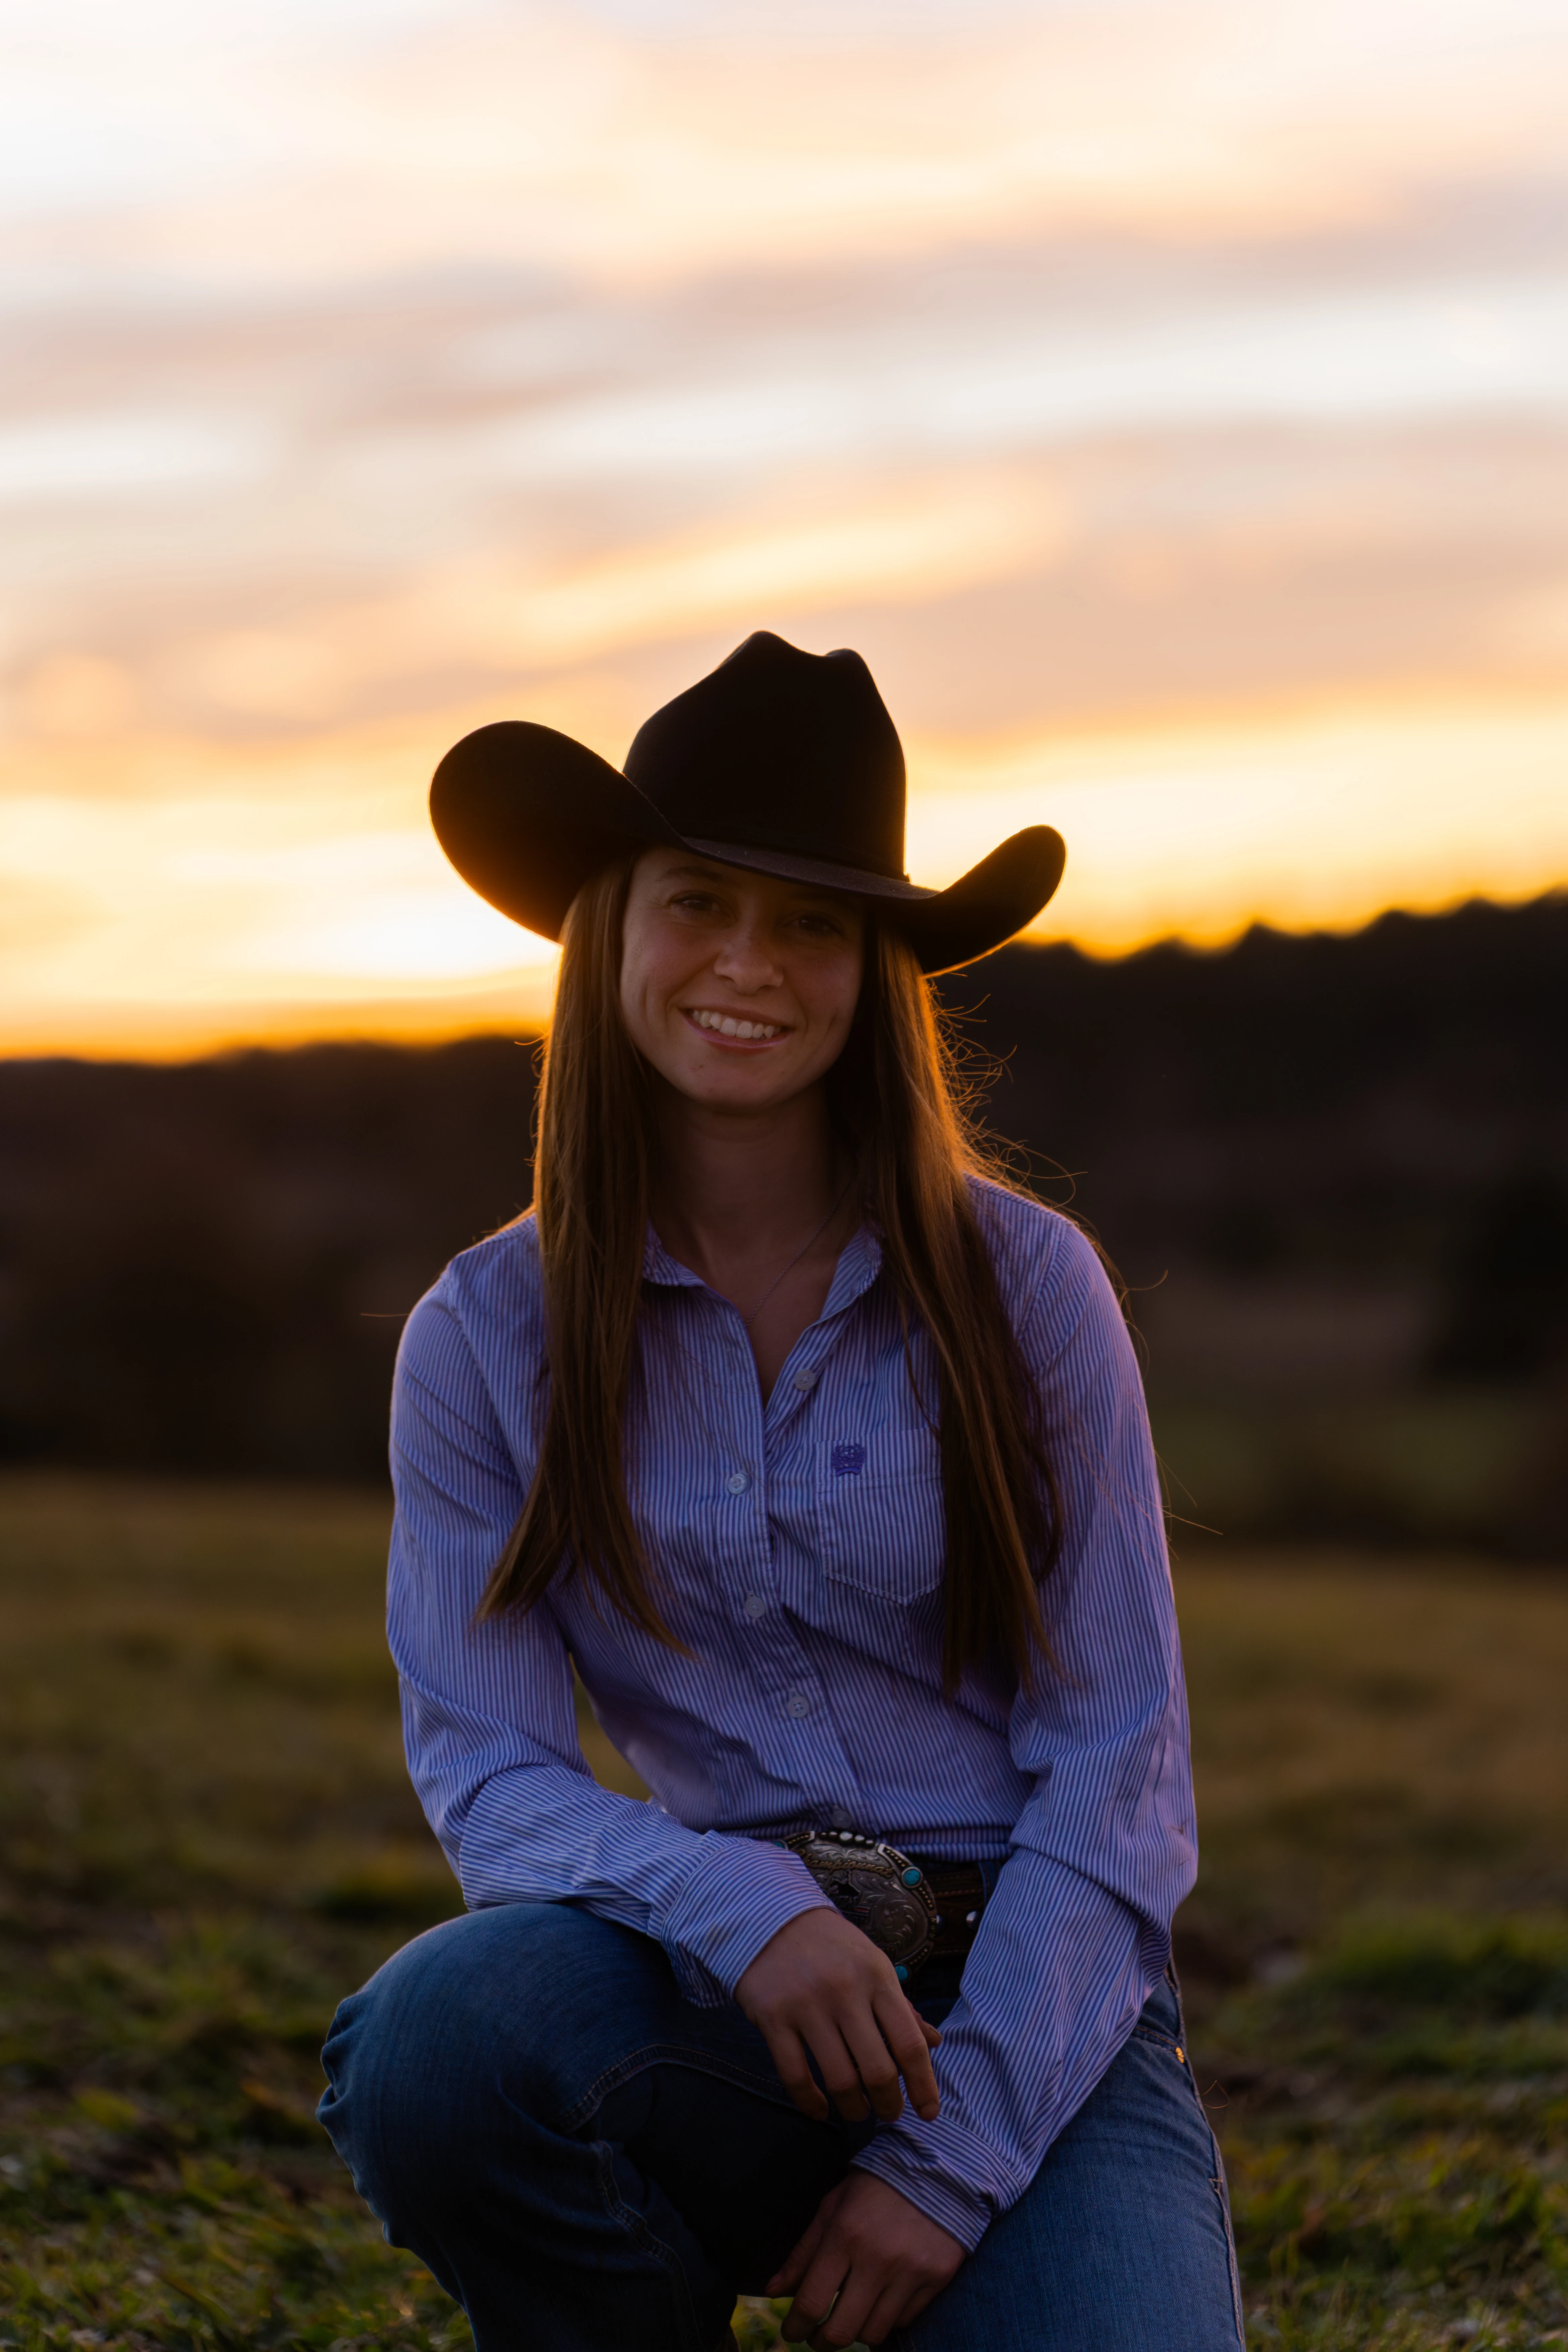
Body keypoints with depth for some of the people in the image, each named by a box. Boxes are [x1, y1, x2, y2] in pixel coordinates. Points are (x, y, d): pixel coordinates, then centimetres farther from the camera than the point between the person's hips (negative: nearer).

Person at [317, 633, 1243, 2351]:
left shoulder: (1023, 1285, -1)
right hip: (721, 2013, 1)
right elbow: (483, 1768, -2)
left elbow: (1120, 1768, -2)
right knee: (439, 2035, -33)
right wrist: (741, 1908, -23)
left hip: (1037, 2015, 0)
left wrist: (954, 2161, -12)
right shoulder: (485, 1338, 2)